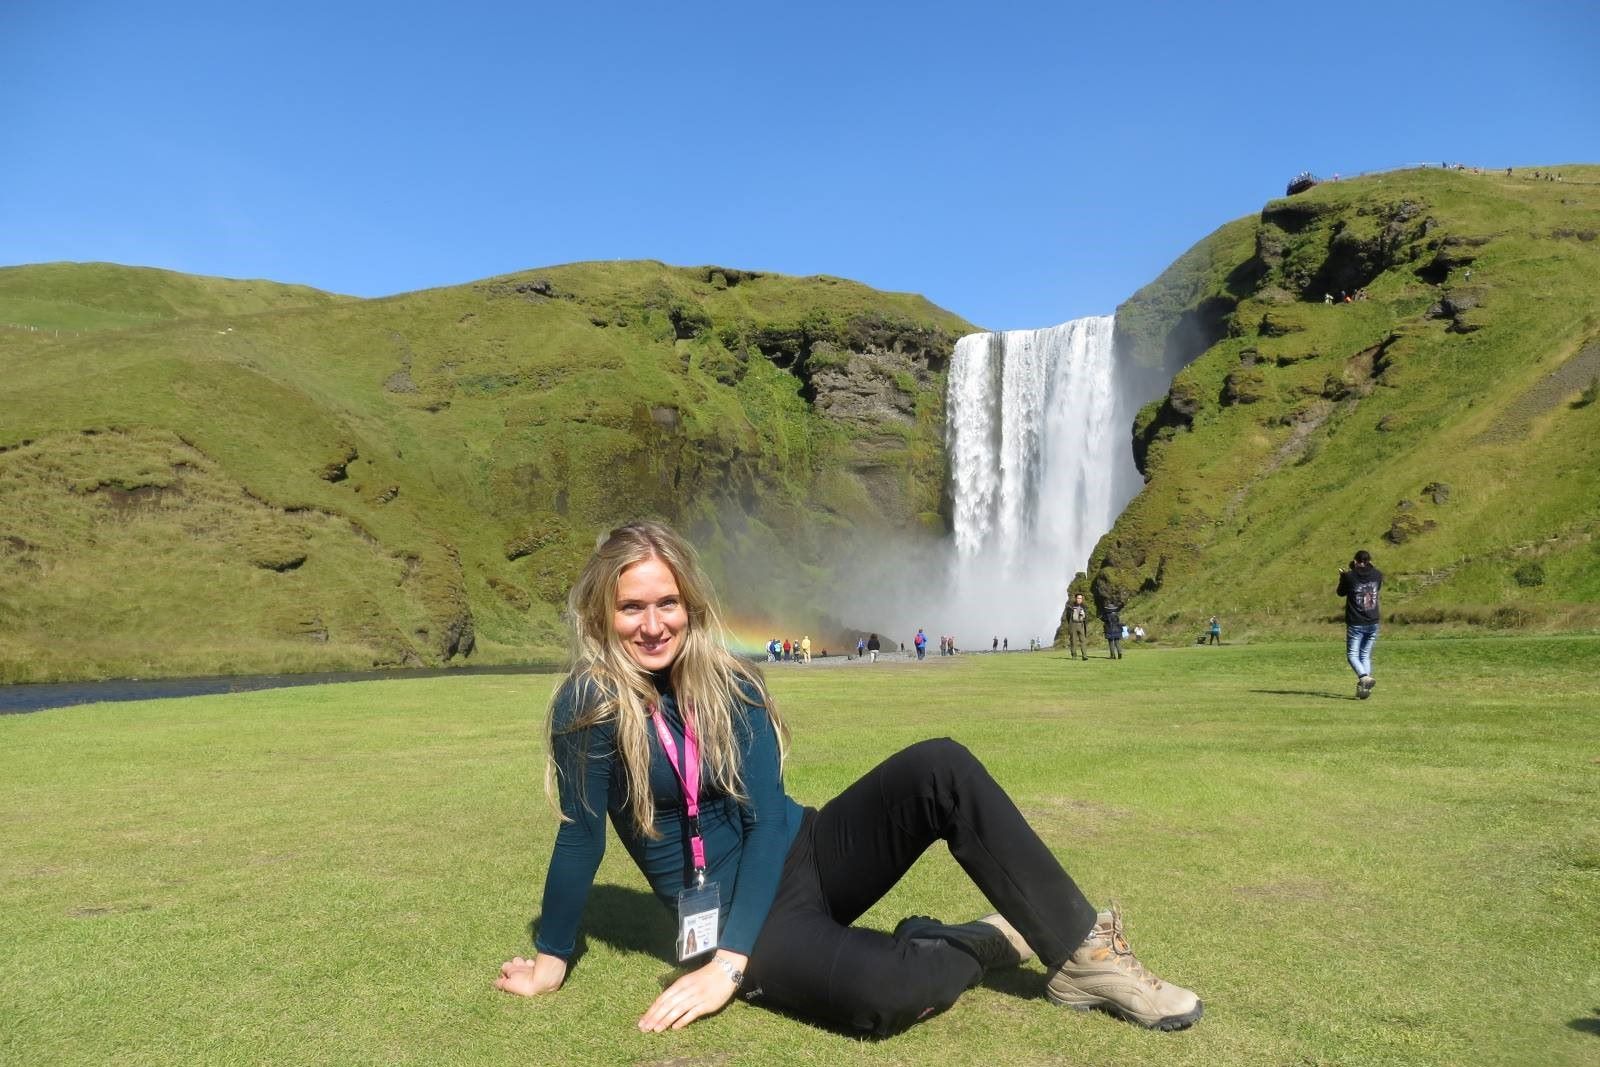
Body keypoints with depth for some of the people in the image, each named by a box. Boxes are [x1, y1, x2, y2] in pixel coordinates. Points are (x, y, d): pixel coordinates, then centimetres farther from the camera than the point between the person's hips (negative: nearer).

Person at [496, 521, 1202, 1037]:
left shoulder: (731, 685, -5)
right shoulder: (590, 702, -15)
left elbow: (767, 817, -12)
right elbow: (581, 838, -9)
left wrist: (727, 966, -22)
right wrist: (552, 962, -3)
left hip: (799, 855, 4)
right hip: (724, 911, -4)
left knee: (939, 767, -22)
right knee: (883, 992, -35)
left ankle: (1084, 955, -11)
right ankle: (991, 941, -2)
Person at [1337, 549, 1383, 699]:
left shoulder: (1349, 576, -9)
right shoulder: (1378, 575, 1)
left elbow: (1341, 592, 7)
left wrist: (1343, 575, 20)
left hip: (1355, 624, -4)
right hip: (1373, 623, 4)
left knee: (1352, 654, 3)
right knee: (1366, 655, 11)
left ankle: (1364, 677, -23)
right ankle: (1363, 687, 1)